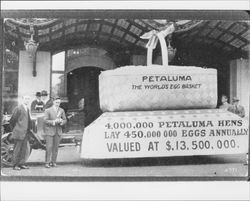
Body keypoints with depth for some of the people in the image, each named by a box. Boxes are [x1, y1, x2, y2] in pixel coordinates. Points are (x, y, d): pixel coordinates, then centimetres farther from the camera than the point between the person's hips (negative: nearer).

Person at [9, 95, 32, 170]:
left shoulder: (27, 109, 14)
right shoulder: (18, 108, -11)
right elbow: (12, 121, -8)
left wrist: (28, 130, 14)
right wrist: (14, 130, -1)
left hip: (25, 134, 8)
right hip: (19, 133, -8)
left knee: (26, 149, 7)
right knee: (17, 149, 1)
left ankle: (21, 164, 19)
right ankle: (15, 165, 12)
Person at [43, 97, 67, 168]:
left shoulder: (61, 110, 9)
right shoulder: (48, 110, -2)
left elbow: (65, 120, 10)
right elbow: (45, 120, -9)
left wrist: (61, 121, -14)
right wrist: (54, 121, -24)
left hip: (58, 131, 3)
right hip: (49, 131, -3)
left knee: (55, 147, 3)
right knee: (49, 147, -8)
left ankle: (53, 162, 10)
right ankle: (47, 162, -3)